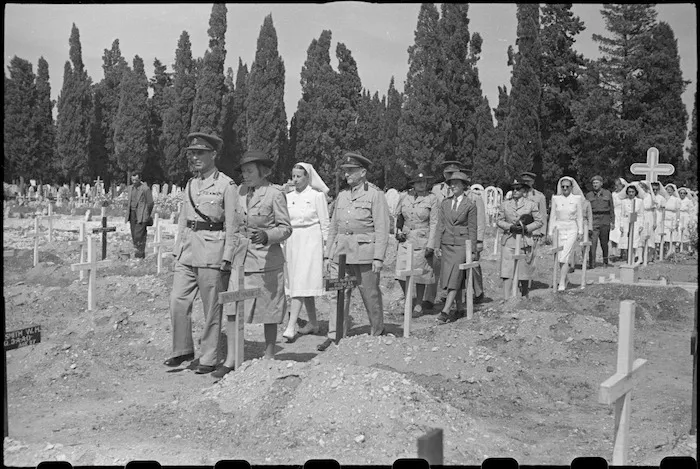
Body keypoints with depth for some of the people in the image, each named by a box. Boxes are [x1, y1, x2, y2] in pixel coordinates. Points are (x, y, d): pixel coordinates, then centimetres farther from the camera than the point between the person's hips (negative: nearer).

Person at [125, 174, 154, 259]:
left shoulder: (145, 189, -9)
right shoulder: (130, 188, 12)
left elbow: (150, 203, -3)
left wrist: (147, 215, 3)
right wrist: (128, 213, 17)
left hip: (141, 215, -7)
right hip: (132, 214, 7)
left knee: (139, 234, -14)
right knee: (134, 235, 6)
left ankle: (140, 253, -8)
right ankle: (140, 253, 12)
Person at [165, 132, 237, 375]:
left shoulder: (226, 184, -4)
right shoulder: (190, 184, 15)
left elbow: (231, 225, -7)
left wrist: (227, 257, -12)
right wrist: (177, 250, 14)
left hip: (212, 250, -6)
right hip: (187, 249, 6)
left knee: (212, 308, 1)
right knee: (177, 301, 1)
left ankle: (209, 359, 12)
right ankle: (183, 350, 18)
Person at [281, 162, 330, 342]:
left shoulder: (317, 196, -3)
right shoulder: (288, 197, 11)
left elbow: (325, 223, -2)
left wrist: (326, 247, -6)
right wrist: (284, 246, 12)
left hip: (310, 241, -6)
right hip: (292, 242, 6)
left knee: (302, 283, -13)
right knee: (300, 285, 10)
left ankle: (291, 326, -18)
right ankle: (313, 323, 21)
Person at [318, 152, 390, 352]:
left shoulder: (375, 194, -2)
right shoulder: (342, 196, 15)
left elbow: (382, 229, -7)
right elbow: (333, 227, 18)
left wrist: (379, 257, -14)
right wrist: (327, 255, 12)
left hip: (365, 252, -5)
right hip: (341, 252, 5)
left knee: (370, 294, 4)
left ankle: (377, 333, 21)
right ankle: (335, 336, 4)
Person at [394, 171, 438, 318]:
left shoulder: (432, 199, -5)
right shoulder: (405, 197, 5)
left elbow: (434, 223, -7)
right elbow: (398, 216, 19)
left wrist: (430, 245, -13)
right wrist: (398, 231, 2)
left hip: (422, 240, -3)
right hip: (405, 239, 3)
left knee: (420, 273, 4)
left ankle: (419, 305, 19)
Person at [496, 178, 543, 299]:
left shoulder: (531, 204, 4)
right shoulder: (505, 204, 8)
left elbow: (539, 221, 5)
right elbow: (499, 221, 9)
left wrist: (526, 228, -11)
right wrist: (510, 226, -9)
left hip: (524, 241, 0)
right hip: (508, 241, 1)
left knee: (524, 270, 7)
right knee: (507, 271, -8)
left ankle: (524, 297, 27)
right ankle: (506, 299, -7)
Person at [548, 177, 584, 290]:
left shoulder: (577, 198, 1)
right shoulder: (555, 198, 6)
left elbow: (580, 217, 4)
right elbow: (552, 216, 8)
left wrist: (580, 232, 0)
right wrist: (550, 232, 4)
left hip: (572, 230, -3)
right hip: (559, 230, 3)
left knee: (564, 257, -13)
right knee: (560, 258, 4)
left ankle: (562, 283, -12)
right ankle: (565, 280, 20)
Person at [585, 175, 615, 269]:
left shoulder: (607, 193, 6)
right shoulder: (589, 195, 7)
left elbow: (612, 208, 7)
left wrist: (612, 222, 2)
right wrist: (586, 222, 2)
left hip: (605, 220, 1)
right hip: (593, 220, -1)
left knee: (604, 242, 10)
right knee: (592, 242, -13)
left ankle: (605, 261, 30)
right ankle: (591, 263, -15)